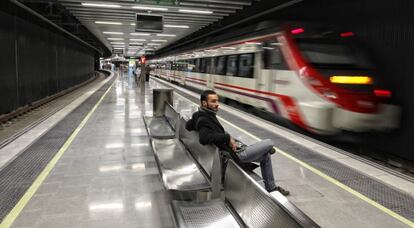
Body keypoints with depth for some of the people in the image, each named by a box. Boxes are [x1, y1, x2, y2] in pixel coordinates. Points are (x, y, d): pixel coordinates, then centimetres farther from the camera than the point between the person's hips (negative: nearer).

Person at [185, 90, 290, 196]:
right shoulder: (203, 120, -23)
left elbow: (188, 125, 20)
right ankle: (268, 149, 39)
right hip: (237, 153, -10)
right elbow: (204, 138, -42)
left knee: (266, 156, 22)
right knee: (269, 143, 0)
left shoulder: (202, 115, 4)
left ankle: (271, 188, 32)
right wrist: (228, 137, -31)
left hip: (238, 149, 10)